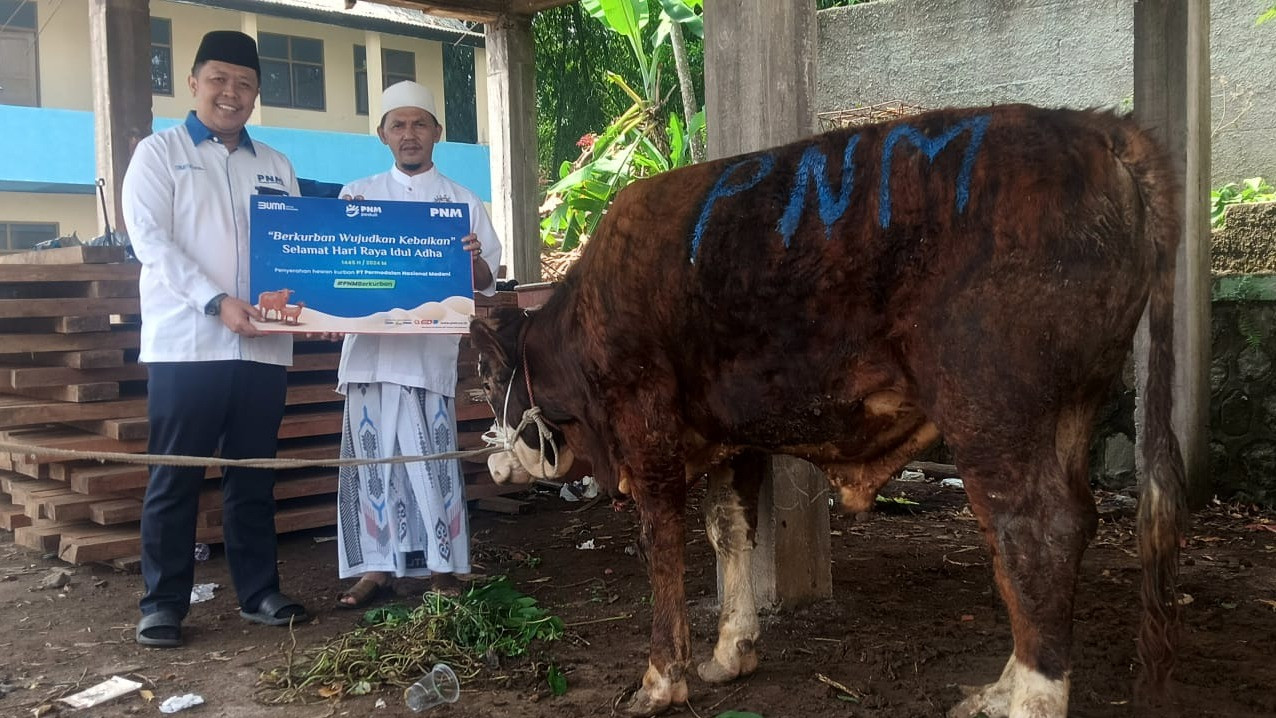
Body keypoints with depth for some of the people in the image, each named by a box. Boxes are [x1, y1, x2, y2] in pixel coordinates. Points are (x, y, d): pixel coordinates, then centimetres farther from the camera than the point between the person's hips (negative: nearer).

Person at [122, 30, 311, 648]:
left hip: (263, 345, 4)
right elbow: (151, 240, -7)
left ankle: (259, 592, 19)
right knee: (176, 479, 1)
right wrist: (217, 302, -19)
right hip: (186, 342, -3)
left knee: (254, 476, 10)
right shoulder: (159, 152, 5)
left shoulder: (276, 167, 16)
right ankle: (162, 603, 11)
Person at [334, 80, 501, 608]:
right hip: (369, 344, 2)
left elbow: (486, 283, 8)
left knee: (431, 457, -3)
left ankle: (442, 566, 8)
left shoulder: (463, 202, 11)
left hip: (430, 347, -2)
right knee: (371, 455, 4)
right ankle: (376, 566, 14)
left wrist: (475, 260, -12)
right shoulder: (356, 195, 15)